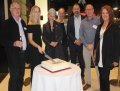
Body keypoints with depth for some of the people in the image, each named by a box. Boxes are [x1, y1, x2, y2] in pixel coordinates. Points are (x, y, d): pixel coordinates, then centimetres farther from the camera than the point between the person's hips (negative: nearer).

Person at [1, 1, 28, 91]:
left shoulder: (22, 22, 12)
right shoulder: (7, 23, -8)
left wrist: (26, 50, 8)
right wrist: (14, 43, -29)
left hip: (23, 53, 6)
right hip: (14, 54, -6)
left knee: (21, 77, 15)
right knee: (14, 77, -1)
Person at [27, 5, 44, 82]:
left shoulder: (39, 24, 10)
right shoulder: (30, 25, -12)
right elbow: (30, 40, -17)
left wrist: (40, 47, 12)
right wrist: (38, 47, -32)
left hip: (40, 49, 7)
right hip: (33, 50, -7)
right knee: (35, 68, 1)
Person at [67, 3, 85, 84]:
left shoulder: (84, 19, 0)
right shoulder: (70, 19, 3)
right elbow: (68, 32, -1)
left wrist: (81, 40, -11)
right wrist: (75, 40, -11)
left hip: (81, 43, 0)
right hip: (72, 43, 1)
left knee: (81, 60, 8)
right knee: (73, 61, 9)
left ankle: (82, 76, 24)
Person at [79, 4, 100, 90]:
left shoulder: (98, 20, -5)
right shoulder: (83, 22, 6)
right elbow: (81, 35, 6)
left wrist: (93, 45, -11)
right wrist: (86, 45, -6)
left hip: (95, 46, -3)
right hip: (86, 46, 4)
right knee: (87, 66, 12)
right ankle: (88, 83, 24)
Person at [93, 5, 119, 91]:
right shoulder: (99, 26, 11)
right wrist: (95, 52, 9)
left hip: (108, 57, -5)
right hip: (100, 56, 5)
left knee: (105, 77, 1)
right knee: (101, 77, 13)